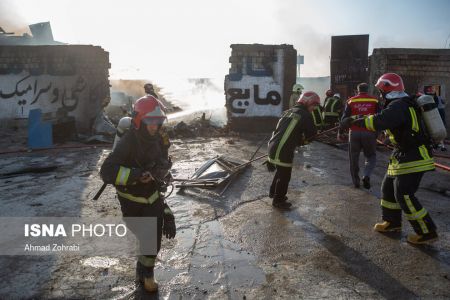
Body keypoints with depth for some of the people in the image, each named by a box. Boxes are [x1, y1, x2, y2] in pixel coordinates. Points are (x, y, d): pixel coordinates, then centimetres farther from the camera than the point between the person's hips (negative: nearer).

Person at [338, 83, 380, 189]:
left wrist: (340, 132, 9)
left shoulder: (351, 101, 4)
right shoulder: (374, 101, 4)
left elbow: (345, 118, 3)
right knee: (371, 156, 14)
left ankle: (356, 181, 17)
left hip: (354, 132, 1)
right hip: (369, 133, 0)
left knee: (354, 158, 12)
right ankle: (366, 176, -9)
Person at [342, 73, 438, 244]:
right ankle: (392, 222, 30)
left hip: (413, 158, -10)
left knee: (404, 195, -7)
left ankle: (427, 232, 4)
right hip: (403, 156, 10)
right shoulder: (403, 103, 12)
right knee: (388, 188, 16)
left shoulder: (399, 106, -20)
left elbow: (379, 121, -34)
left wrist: (354, 122, -28)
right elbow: (388, 122, 17)